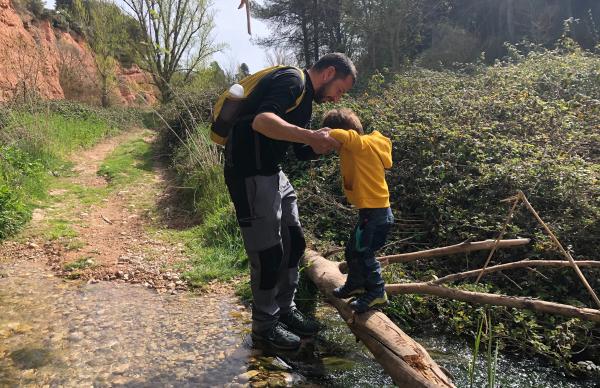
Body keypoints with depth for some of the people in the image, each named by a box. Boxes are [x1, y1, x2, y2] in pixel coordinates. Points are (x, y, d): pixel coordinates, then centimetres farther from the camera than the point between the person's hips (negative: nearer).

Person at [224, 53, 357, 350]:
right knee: (268, 253, -1)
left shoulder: (305, 97, 18)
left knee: (294, 243, 15)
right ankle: (265, 326, 18)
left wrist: (329, 140, 4)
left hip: (273, 173, 10)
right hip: (250, 175, -10)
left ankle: (285, 310, 31)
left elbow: (303, 152, 20)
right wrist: (311, 136, -31)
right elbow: (261, 121, -32)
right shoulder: (292, 80, -14)